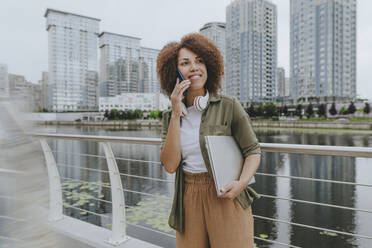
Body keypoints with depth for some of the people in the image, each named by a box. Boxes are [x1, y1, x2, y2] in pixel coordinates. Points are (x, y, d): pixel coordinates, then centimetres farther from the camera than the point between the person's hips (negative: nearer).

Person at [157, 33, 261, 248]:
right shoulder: (170, 117, 4)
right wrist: (177, 114, -12)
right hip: (188, 200, 3)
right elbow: (170, 165, -7)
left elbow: (253, 151, 1)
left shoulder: (228, 106, -5)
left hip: (226, 199, -2)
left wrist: (242, 182, -18)